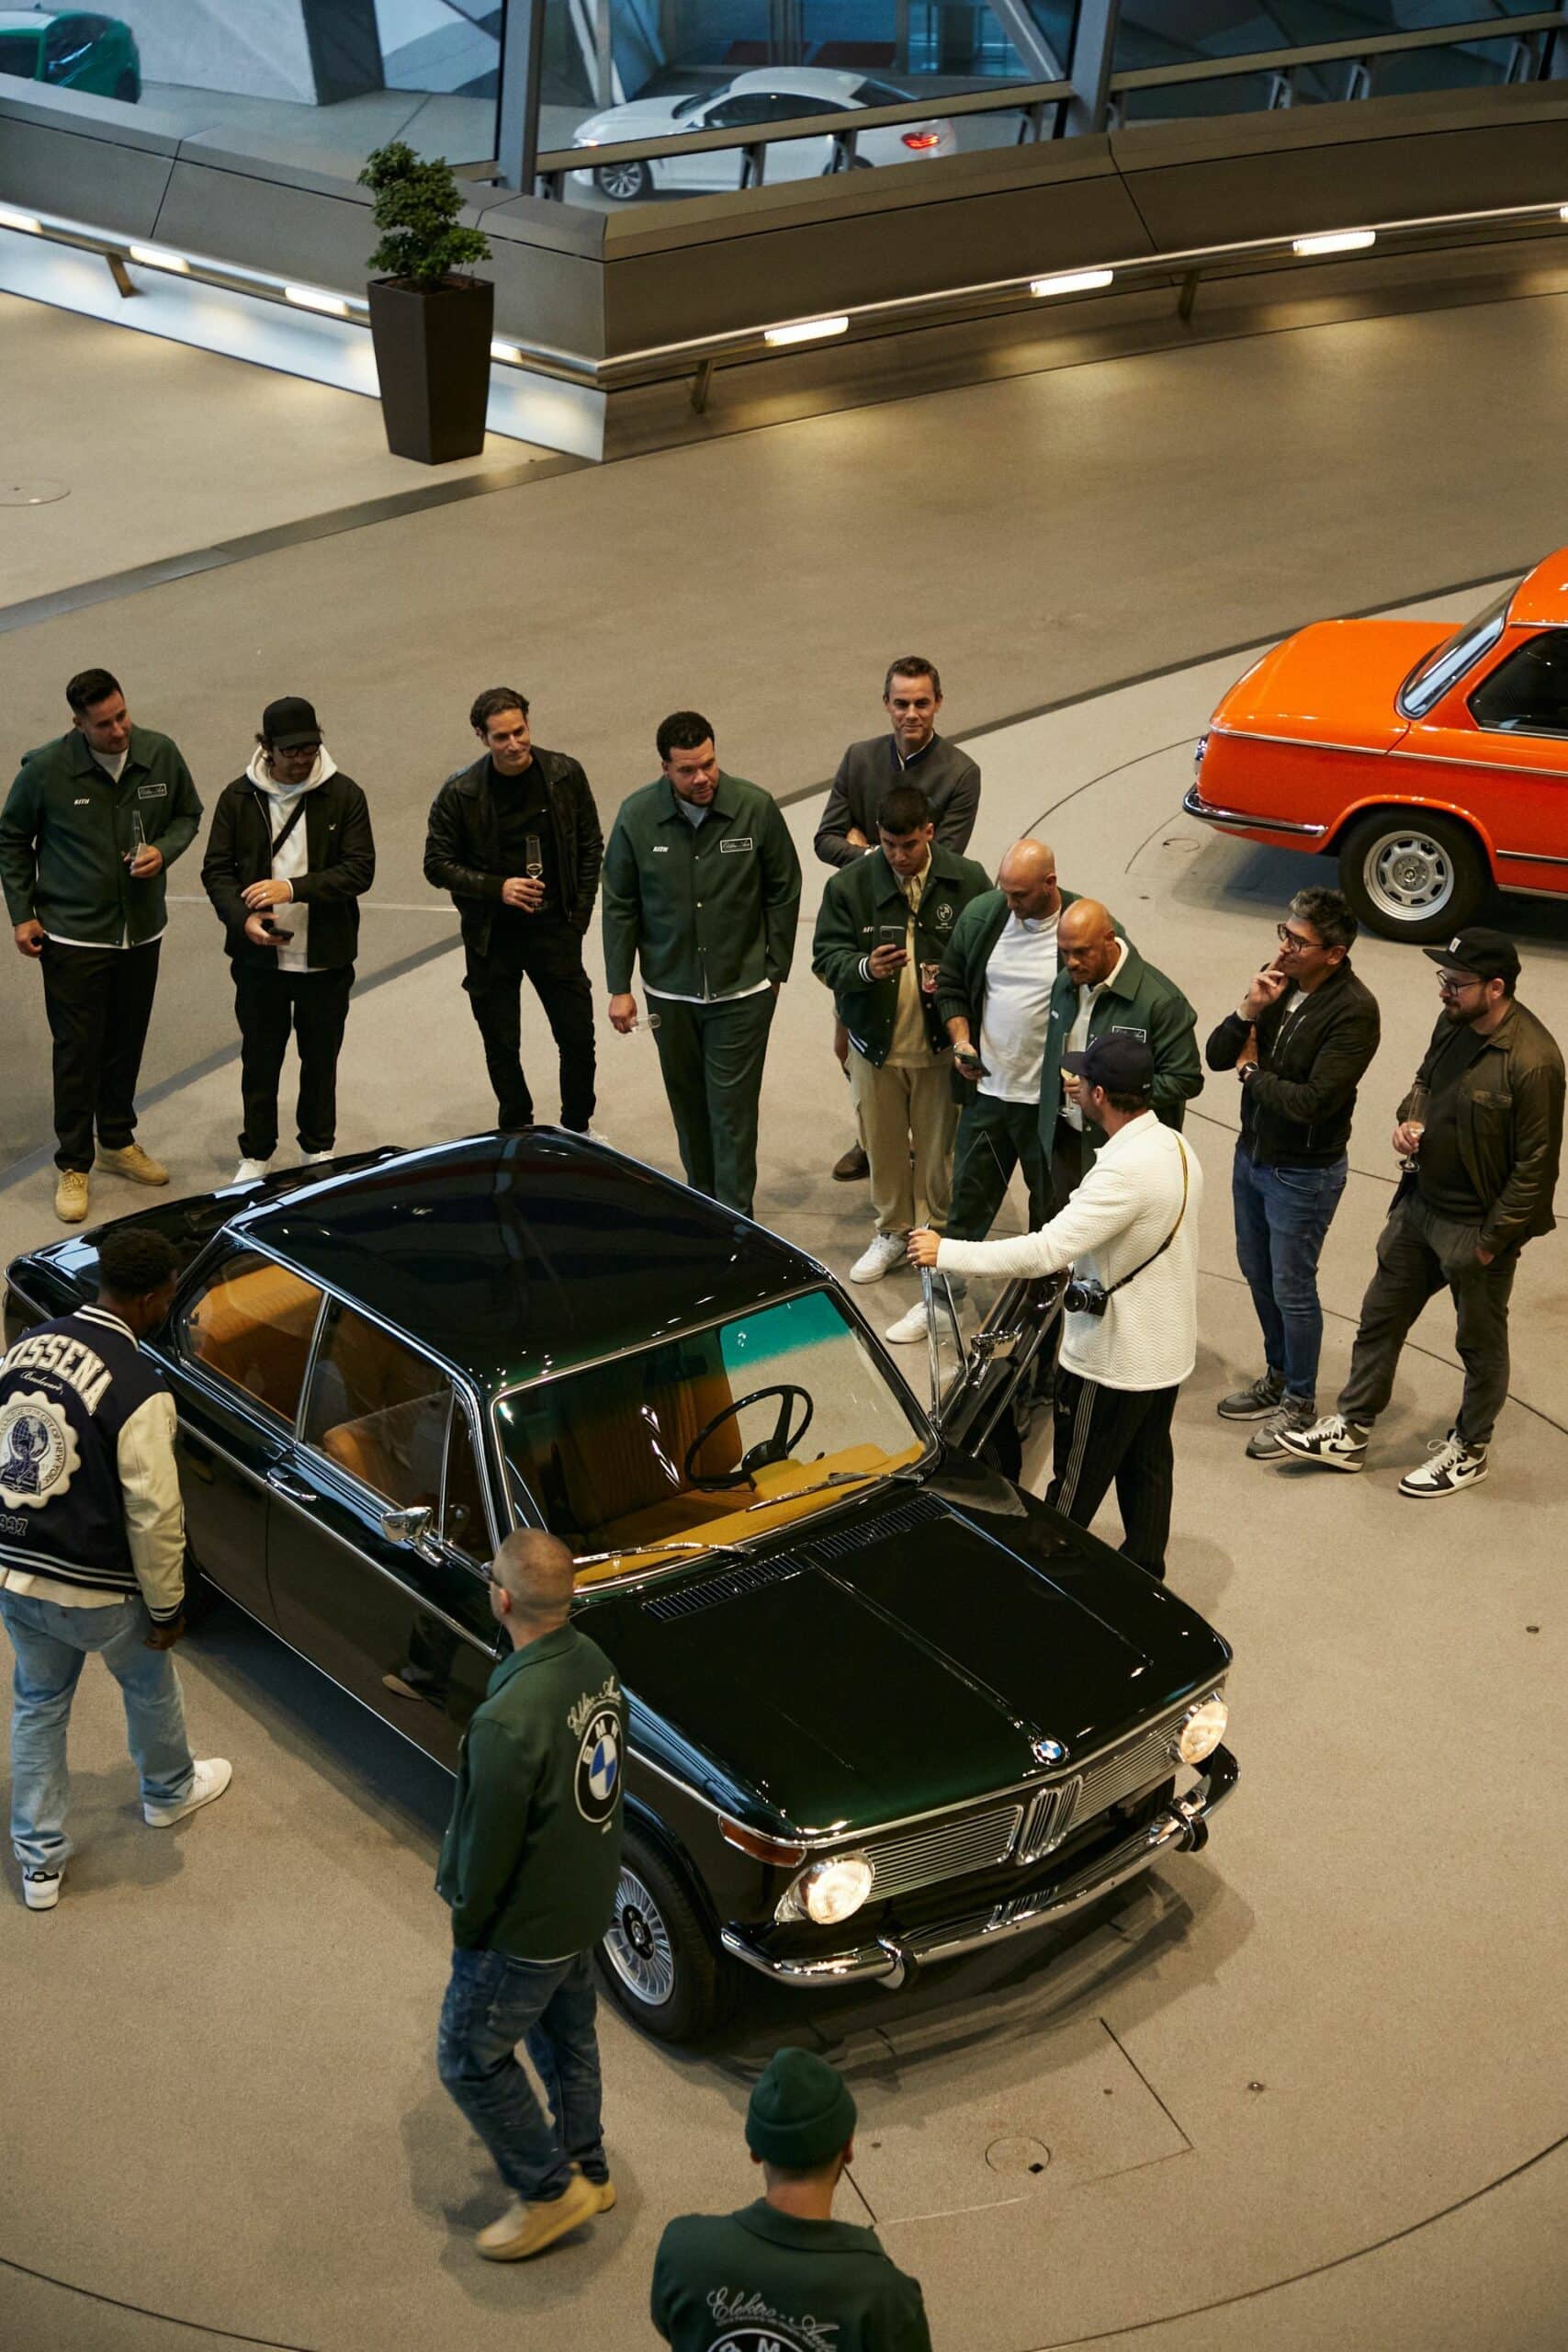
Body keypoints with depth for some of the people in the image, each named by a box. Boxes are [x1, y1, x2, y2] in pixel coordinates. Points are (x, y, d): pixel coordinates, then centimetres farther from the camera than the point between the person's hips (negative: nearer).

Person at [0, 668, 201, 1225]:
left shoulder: (161, 755, -8)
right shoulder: (45, 770, -15)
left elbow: (188, 813, 10)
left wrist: (164, 850, -11)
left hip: (141, 930, 3)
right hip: (72, 935, -3)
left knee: (128, 1042, 15)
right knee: (77, 1051, 1)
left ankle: (118, 1141, 35)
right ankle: (73, 1165, 14)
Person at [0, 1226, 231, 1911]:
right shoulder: (138, 1388, -26)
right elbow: (154, 1516, -21)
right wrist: (167, 1608, -7)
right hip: (93, 1591, -5)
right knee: (149, 1685, 25)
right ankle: (168, 1792, 51)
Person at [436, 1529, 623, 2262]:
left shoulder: (510, 1719, -37)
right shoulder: (594, 1664, -10)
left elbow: (487, 1842, -25)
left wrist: (465, 1920, -6)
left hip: (526, 1926, -8)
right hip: (589, 1898, 8)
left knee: (471, 2060, 14)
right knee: (567, 2035, 28)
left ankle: (549, 2189, 27)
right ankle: (585, 2168, 46)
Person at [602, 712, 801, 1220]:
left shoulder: (756, 808, -12)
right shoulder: (637, 816, -8)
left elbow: (784, 892, 0)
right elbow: (619, 905, 2)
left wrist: (775, 969, 2)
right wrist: (619, 987, 1)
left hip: (742, 991, -2)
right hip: (670, 989, 2)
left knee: (733, 1106, -2)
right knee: (688, 1102, 14)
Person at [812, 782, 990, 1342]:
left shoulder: (967, 881, -7)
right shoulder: (850, 885, -6)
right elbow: (826, 956, -4)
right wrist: (864, 967, -26)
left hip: (940, 1045, -2)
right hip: (875, 1043, 2)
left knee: (938, 1151, -1)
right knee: (883, 1144, 17)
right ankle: (893, 1229, 39)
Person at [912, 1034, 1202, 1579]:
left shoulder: (1126, 1171, -31)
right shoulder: (1176, 1148, -1)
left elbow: (1044, 1252, -36)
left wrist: (946, 1253, -30)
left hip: (1111, 1360, -9)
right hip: (1167, 1347, 9)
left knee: (1074, 1492, 7)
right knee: (1147, 1468, 22)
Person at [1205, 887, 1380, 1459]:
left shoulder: (1354, 1011, -25)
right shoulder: (1277, 981, -5)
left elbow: (1313, 1101, -30)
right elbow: (1216, 1056, -3)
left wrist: (1252, 1073, -15)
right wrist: (1249, 1011, -21)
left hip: (1305, 1172, -7)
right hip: (1252, 1154, 7)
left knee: (1291, 1289, 5)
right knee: (1257, 1271, 22)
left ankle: (1299, 1403, 24)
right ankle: (1278, 1375, 42)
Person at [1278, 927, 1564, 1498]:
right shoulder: (1453, 1024, -4)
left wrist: (1492, 1241, -15)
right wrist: (1410, 1117, -5)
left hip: (1477, 1227, -8)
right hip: (1419, 1204, 8)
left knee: (1481, 1343, 14)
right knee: (1380, 1318, 17)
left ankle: (1468, 1451, 34)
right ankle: (1350, 1433, 33)